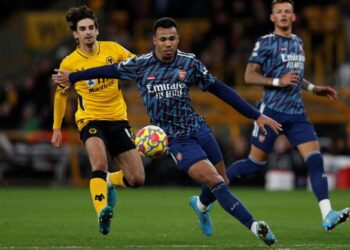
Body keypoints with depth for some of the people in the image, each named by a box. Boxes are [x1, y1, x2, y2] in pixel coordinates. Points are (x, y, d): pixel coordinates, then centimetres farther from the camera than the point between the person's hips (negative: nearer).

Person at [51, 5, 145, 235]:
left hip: (118, 119, 3)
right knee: (100, 162, -35)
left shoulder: (113, 49, -1)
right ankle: (102, 212, -42)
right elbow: (61, 94, 13)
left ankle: (109, 182, 31)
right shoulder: (69, 63, -4)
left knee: (137, 180, -1)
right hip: (91, 120, -3)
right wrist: (57, 128, 18)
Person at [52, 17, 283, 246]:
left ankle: (201, 205, 45)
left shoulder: (189, 63, -1)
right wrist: (72, 77, 22)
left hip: (198, 128, 3)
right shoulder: (140, 65, -5)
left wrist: (256, 115, 2)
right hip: (175, 139, -3)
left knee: (221, 182, 8)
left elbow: (220, 89, 4)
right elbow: (110, 70, 12)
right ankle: (254, 226, -22)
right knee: (215, 182, -19)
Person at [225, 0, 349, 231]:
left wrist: (313, 88, 19)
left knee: (315, 158, -11)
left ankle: (327, 215, -18)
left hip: (296, 112, 5)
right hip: (272, 110, -5)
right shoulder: (266, 43, -4)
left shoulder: (297, 42, 16)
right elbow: (249, 76, -10)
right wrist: (278, 82, -20)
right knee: (256, 162, -1)